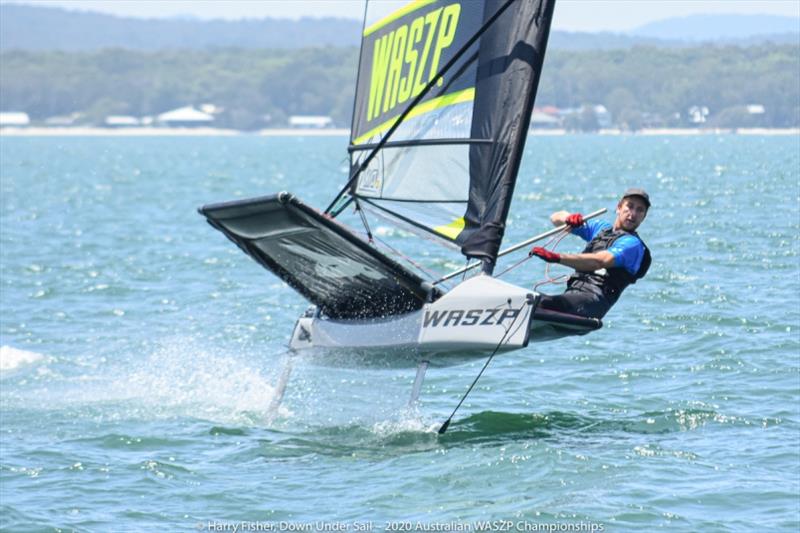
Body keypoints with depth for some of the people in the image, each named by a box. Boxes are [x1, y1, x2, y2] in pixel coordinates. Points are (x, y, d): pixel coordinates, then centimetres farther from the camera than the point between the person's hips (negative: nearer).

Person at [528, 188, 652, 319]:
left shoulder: (633, 243, 1)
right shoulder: (601, 228, 27)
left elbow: (600, 261, -17)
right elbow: (555, 217, 30)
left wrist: (556, 257, -27)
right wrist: (568, 218, 3)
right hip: (573, 291, 8)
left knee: (544, 303, -35)